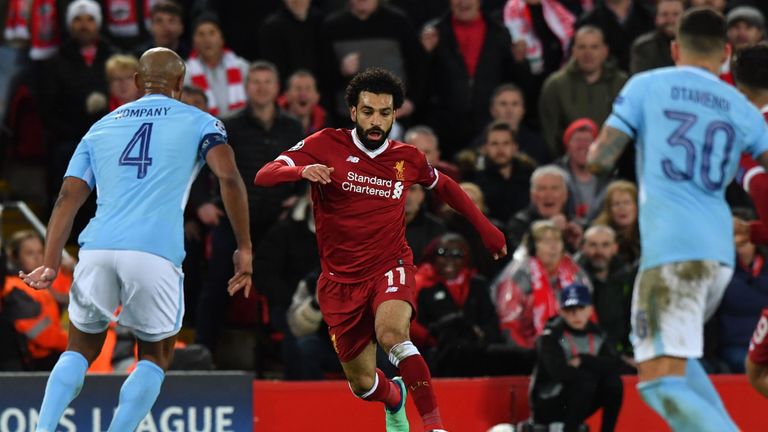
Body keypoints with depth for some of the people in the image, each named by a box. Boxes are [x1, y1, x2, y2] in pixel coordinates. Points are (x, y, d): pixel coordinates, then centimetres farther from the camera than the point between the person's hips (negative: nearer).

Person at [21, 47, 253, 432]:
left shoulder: (100, 127, 24)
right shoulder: (199, 123, 15)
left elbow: (68, 198, 14)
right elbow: (229, 177, -2)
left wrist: (50, 264, 9)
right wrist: (244, 249, 1)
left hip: (98, 248, 3)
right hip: (156, 253, -3)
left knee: (80, 351, 21)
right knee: (155, 357, 17)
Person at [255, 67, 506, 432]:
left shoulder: (407, 159, 0)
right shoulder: (325, 146, -7)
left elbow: (443, 186, 22)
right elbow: (263, 176, -16)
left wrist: (485, 228, 23)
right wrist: (302, 171, -36)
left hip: (390, 268, -1)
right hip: (341, 279, 1)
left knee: (391, 332, -34)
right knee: (362, 384, 7)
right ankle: (395, 397, 44)